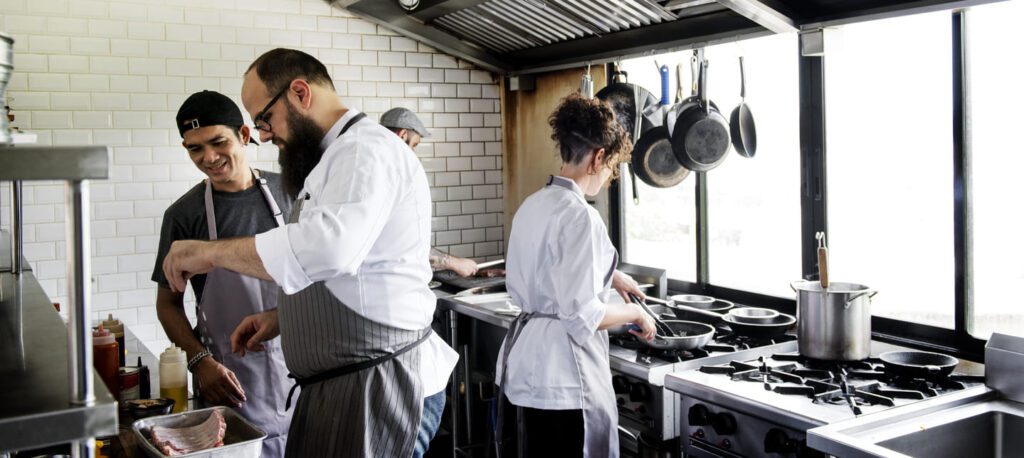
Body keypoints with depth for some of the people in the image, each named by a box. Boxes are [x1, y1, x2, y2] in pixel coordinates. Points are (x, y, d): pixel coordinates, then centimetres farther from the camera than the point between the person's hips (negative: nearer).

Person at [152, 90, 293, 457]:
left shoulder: (286, 192, 1)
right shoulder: (184, 214, -4)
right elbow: (169, 303, 1)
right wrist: (200, 361, -13)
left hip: (297, 362, 2)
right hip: (231, 379, -2)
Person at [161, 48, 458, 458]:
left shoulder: (366, 149, -16)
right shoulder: (334, 158, 19)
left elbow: (329, 246, -34)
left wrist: (211, 252, -23)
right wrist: (281, 317, 14)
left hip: (379, 389, -10)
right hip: (339, 385, 10)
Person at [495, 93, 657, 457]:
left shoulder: (532, 205, 7)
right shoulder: (580, 216, -20)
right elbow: (583, 314, -23)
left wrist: (608, 276, 24)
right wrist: (634, 313, -6)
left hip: (528, 360, 9)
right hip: (564, 370, -9)